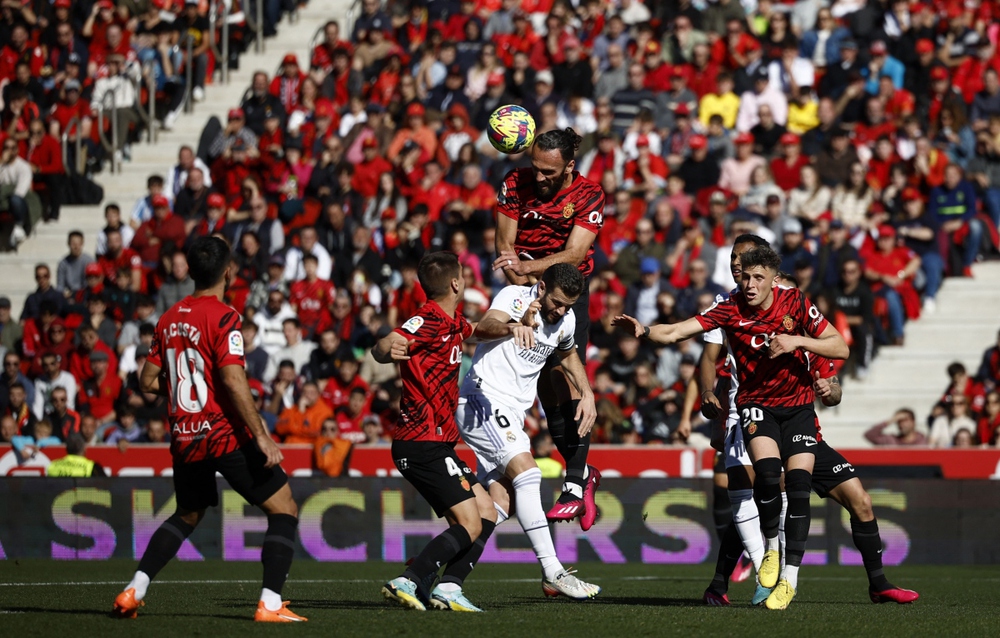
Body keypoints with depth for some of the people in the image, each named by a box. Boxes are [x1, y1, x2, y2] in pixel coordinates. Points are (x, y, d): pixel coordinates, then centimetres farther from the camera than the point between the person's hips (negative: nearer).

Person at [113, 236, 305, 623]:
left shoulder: (170, 319, 8)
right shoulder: (223, 318, -13)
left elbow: (148, 380, 13)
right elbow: (233, 380, -22)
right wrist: (261, 435, -20)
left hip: (185, 440, 7)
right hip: (226, 434, -7)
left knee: (188, 515, 26)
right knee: (283, 510, 1)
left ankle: (133, 591, 16)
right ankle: (270, 603, -10)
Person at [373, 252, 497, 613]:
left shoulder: (453, 323, 13)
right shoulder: (429, 321, -15)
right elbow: (382, 348, -30)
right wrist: (387, 349, -53)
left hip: (436, 442, 10)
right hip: (424, 444, -10)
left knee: (486, 512, 8)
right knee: (469, 525, -14)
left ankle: (448, 588, -2)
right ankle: (407, 583, -22)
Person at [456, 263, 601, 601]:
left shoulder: (566, 320, 7)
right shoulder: (515, 297, -14)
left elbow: (568, 354, 31)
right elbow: (484, 329, -35)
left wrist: (587, 394, 16)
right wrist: (514, 327, -56)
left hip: (512, 414, 8)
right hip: (483, 400, -8)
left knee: (502, 504, -1)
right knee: (526, 471, -24)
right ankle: (552, 572, -29)